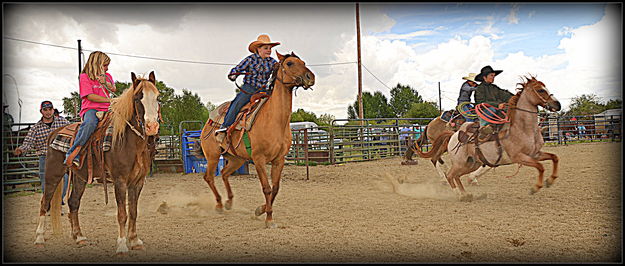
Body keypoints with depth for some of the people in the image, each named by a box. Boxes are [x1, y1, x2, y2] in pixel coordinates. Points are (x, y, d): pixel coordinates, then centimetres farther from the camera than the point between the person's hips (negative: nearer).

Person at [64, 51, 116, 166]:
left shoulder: (107, 76, 21)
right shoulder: (85, 76, 3)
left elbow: (113, 89, 6)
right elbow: (90, 96, -7)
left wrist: (105, 83, -13)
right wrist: (109, 100, -9)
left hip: (106, 109, 6)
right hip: (90, 109, -6)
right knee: (90, 123, -38)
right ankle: (72, 154, -37)